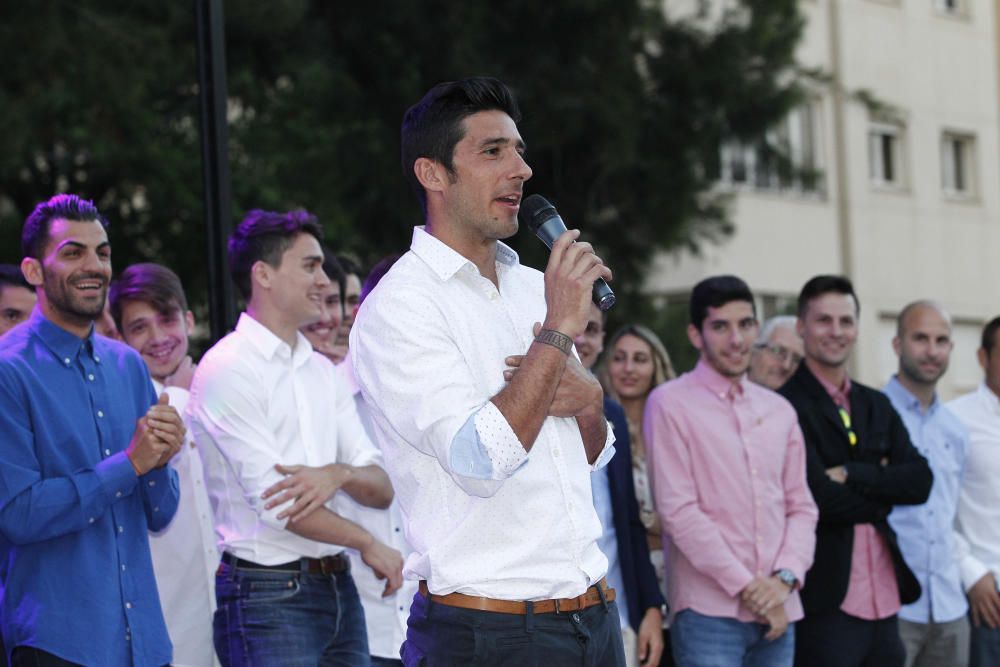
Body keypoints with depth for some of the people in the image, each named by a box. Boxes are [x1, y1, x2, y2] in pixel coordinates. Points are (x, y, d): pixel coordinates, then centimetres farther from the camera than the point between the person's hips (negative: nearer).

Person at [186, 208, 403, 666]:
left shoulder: (323, 371, 15)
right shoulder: (228, 368, -8)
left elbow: (382, 488, 9)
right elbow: (272, 499, -14)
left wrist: (339, 474, -13)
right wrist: (368, 544, -4)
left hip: (339, 590, 7)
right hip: (269, 593, -7)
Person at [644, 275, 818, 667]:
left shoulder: (778, 411, 15)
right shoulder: (670, 404, -2)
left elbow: (801, 506, 13)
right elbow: (678, 509, -9)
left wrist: (785, 579, -5)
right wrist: (745, 586, -11)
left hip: (777, 610, 5)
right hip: (709, 612, -5)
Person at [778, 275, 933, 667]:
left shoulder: (877, 406, 16)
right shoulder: (785, 408, -8)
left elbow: (920, 481, 4)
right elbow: (820, 497, -17)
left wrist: (853, 475, -10)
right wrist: (884, 491, -1)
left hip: (885, 598, 7)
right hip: (827, 601, -7)